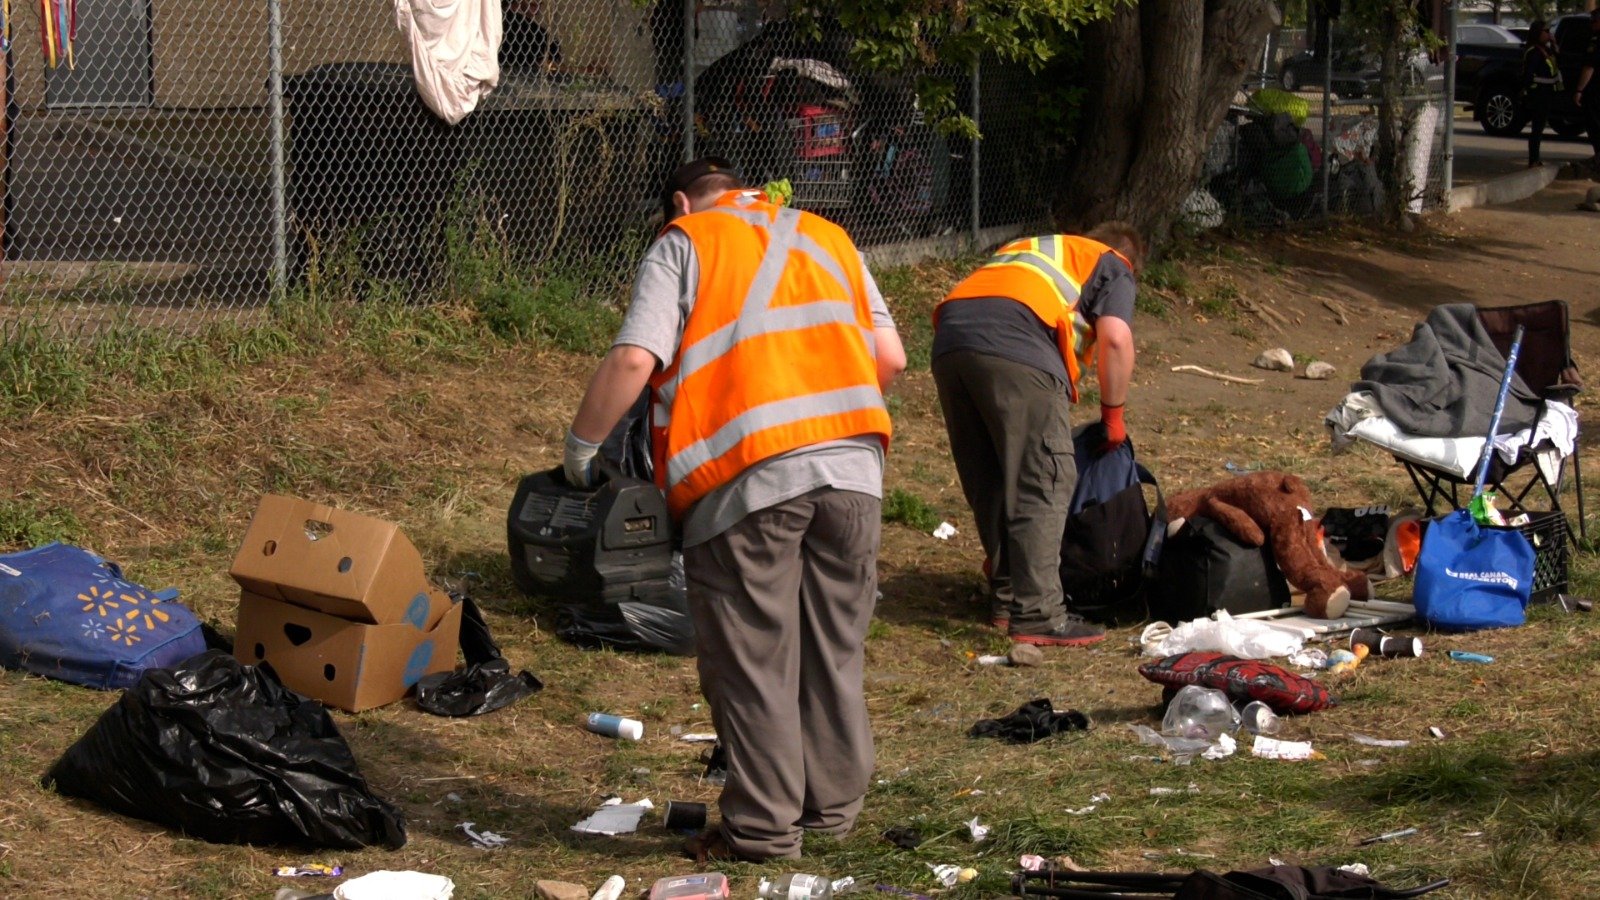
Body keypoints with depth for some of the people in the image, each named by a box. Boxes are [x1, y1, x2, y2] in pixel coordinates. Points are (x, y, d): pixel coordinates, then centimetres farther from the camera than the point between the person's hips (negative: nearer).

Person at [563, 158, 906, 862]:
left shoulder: (683, 242, 9)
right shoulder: (828, 238, 24)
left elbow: (635, 359, -5)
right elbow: (890, 357, 15)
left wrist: (580, 447, 5)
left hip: (749, 473, -5)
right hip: (853, 464, 5)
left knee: (753, 659, 4)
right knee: (835, 648, 15)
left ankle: (765, 826, 9)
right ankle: (833, 804, 24)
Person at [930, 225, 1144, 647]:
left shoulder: (1025, 248, 40)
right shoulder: (1113, 267, 22)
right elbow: (1115, 338, 4)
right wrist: (1113, 413, 15)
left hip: (949, 342, 7)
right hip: (1016, 349, -7)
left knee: (989, 484, 16)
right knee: (1044, 484, -3)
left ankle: (1006, 598, 23)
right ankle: (1037, 615, -6)